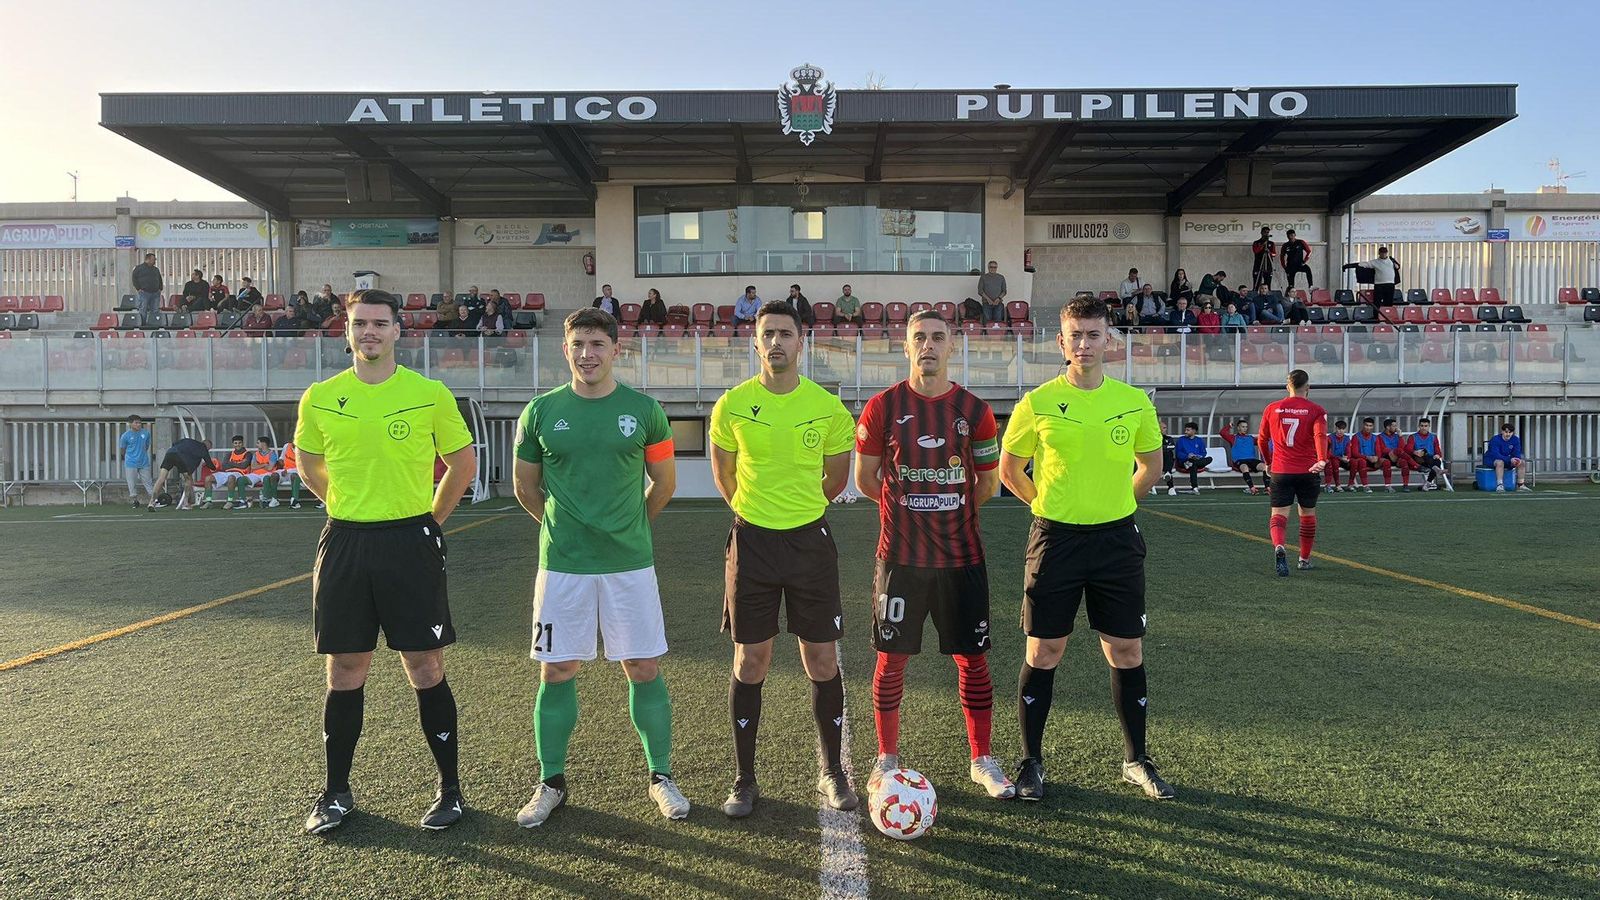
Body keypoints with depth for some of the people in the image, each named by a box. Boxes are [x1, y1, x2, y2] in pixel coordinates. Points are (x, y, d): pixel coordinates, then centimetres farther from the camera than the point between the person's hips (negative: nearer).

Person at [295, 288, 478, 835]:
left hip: (410, 544, -2)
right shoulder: (319, 399, 4)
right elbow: (308, 465, 21)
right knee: (344, 674, 9)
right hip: (344, 544, 2)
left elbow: (462, 464, 8)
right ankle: (336, 793, 24)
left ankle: (450, 788, 16)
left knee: (426, 672, 2)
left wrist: (427, 520, 8)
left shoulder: (430, 394, -2)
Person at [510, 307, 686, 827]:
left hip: (630, 562, 0)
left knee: (644, 669, 5)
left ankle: (661, 776, 21)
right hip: (562, 564, 1)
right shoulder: (542, 411, 0)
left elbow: (664, 481, 11)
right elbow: (525, 486, 13)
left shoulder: (644, 410, -1)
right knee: (557, 672, 7)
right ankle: (551, 783, 23)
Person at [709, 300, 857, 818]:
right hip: (752, 541, 0)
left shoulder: (828, 407, -4)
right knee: (750, 663, 5)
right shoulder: (732, 406, -4)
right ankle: (745, 779, 19)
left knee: (823, 662, 5)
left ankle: (831, 771, 24)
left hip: (810, 539, 0)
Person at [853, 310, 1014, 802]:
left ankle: (982, 761, 23)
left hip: (961, 555, 1)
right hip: (901, 556, -1)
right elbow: (866, 478, 5)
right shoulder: (883, 407, -2)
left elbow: (988, 484, 10)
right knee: (892, 657, 6)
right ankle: (886, 759, 23)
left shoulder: (974, 410, 1)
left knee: (972, 657, 7)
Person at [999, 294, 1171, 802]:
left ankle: (1136, 761, 26)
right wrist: (1050, 507, 5)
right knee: (1044, 653, 4)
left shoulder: (1135, 402, 2)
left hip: (1117, 540, 2)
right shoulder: (1037, 403, -4)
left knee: (1126, 653, 8)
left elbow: (1151, 465, 17)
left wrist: (1115, 505, 12)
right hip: (1056, 540, -2)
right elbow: (1009, 470, 7)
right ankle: (1031, 761, 19)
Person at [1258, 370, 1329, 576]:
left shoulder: (1272, 408, 5)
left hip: (1280, 472, 0)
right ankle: (1304, 559, 27)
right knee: (1308, 515, 17)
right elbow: (1320, 435, -19)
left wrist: (1269, 461, 28)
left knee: (1279, 514, -1)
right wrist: (1322, 460, -31)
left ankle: (1279, 547, -31)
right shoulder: (1316, 411, 0)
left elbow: (1262, 439, 13)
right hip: (1308, 471, 0)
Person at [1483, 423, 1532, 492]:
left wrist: (1517, 459, -30)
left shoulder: (1516, 440, -4)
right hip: (1490, 460, -6)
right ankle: (1499, 486, -40)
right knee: (1500, 462, -37)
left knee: (1521, 462, -12)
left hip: (1506, 459, 6)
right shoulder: (1495, 440, -23)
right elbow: (1496, 455, -32)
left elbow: (1517, 453, -6)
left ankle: (1521, 485, -7)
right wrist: (1510, 459, -42)